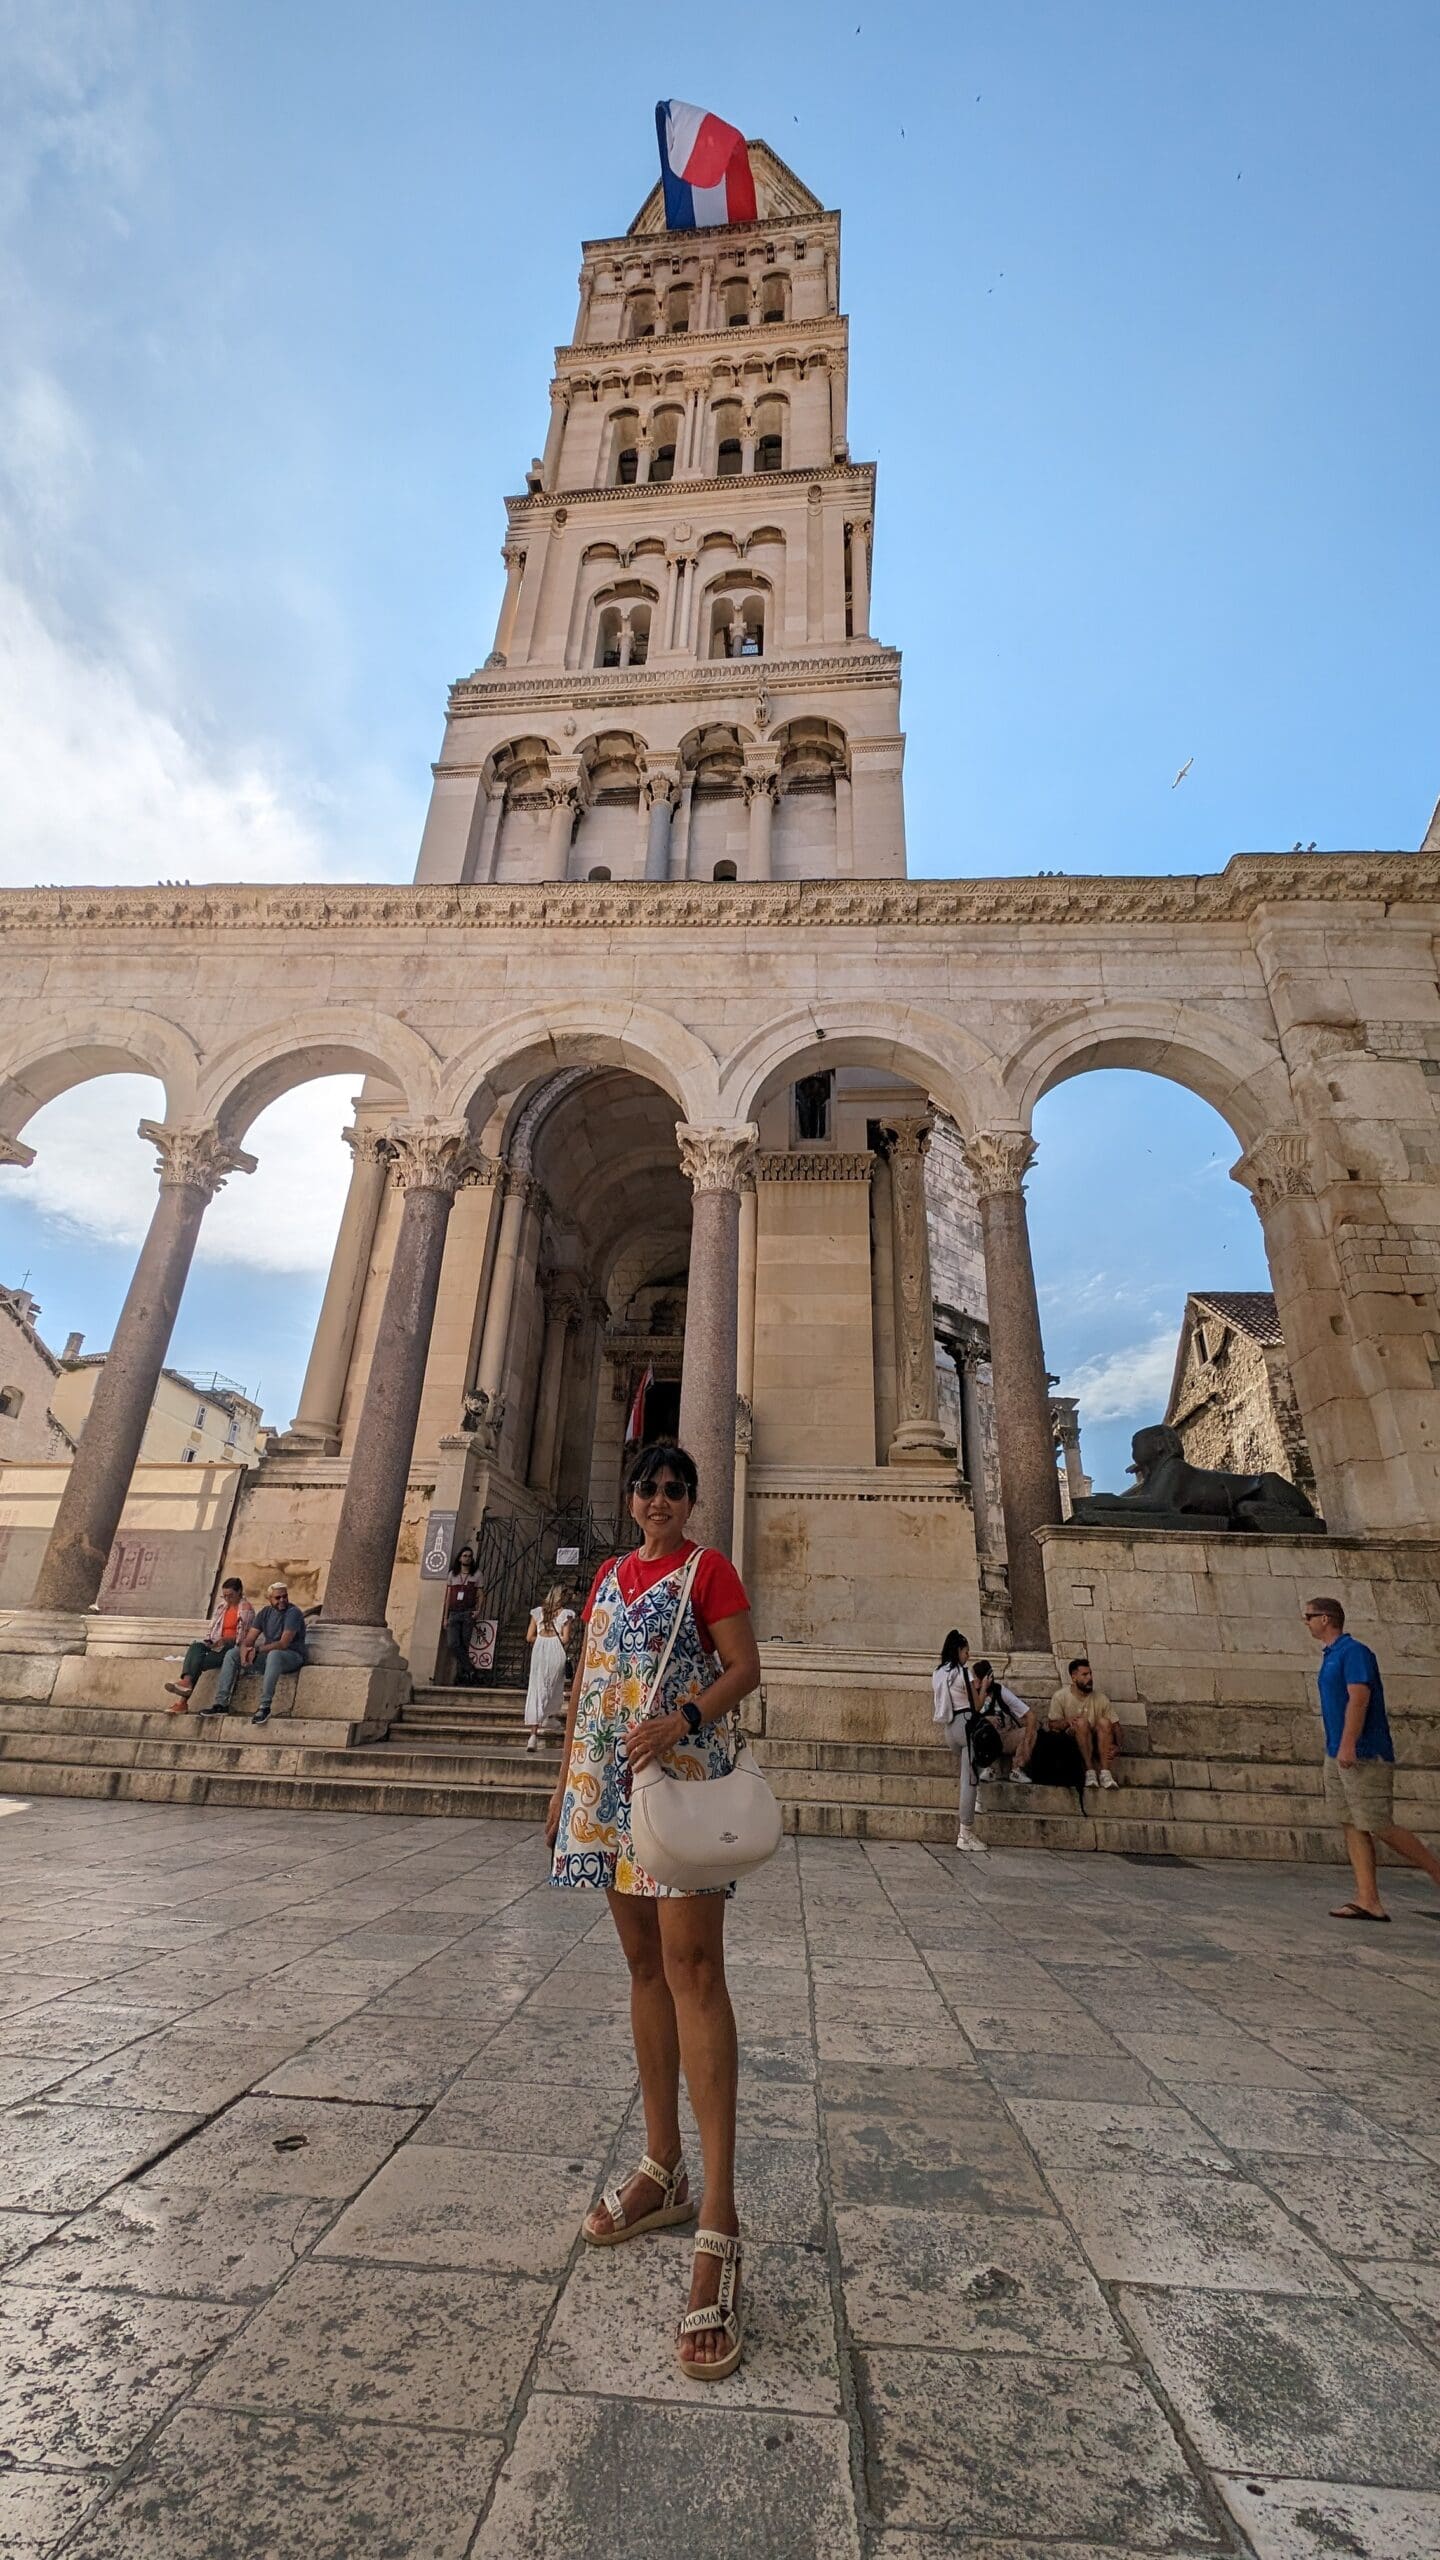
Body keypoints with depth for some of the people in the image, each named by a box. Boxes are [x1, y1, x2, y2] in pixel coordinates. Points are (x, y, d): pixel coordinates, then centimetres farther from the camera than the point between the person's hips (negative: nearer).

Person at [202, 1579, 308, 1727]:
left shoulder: (293, 1613, -13)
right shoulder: (265, 1612, 7)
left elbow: (283, 1644, -21)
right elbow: (248, 1640, 3)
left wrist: (257, 1650, -25)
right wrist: (244, 1651, -20)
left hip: (292, 1655, -7)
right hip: (268, 1654, 7)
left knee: (274, 1655, -40)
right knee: (232, 1654, -2)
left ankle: (265, 1706, -36)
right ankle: (221, 1704, -5)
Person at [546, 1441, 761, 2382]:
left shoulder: (709, 1569, -3)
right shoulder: (608, 1575, 14)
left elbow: (745, 1668, -10)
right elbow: (584, 1683, 17)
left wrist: (685, 1719, -25)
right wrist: (564, 1780, 15)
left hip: (681, 1775, -6)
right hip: (608, 1784, 6)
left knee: (692, 1969, -10)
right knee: (644, 1966, 14)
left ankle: (719, 2221, -5)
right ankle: (663, 2168, 27)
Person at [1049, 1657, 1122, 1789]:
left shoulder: (1100, 1698, -1)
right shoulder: (1060, 1696, -6)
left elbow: (1115, 1725, -2)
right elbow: (1052, 1726, -3)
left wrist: (1116, 1746, -21)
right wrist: (1067, 1722, -24)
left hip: (1096, 1744, 2)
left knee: (1104, 1722, -26)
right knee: (1082, 1722, -30)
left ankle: (1105, 1773, -32)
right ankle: (1089, 1771, -31)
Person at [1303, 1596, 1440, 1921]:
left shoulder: (1354, 1652, -13)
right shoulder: (1330, 1657, 16)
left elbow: (1359, 1699, -22)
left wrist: (1347, 1746, -26)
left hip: (1365, 1756, -9)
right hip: (1338, 1757, 9)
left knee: (1380, 1827, -5)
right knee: (1353, 1827, 5)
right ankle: (1368, 1901, 5)